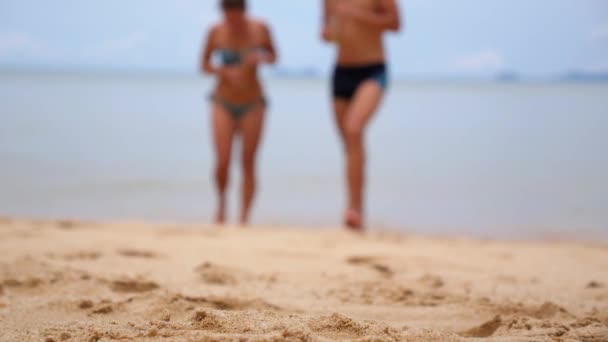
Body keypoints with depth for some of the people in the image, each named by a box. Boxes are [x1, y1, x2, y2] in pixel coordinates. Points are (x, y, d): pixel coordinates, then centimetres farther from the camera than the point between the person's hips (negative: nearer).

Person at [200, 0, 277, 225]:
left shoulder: (260, 29, -11)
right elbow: (204, 64, 0)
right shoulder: (216, 32, -11)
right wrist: (223, 72, -21)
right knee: (223, 162, -12)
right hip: (223, 103, 0)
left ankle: (244, 220, 6)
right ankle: (221, 200, 19)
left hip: (252, 104, 0)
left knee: (248, 164, -3)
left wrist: (261, 59, -20)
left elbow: (273, 57, 4)